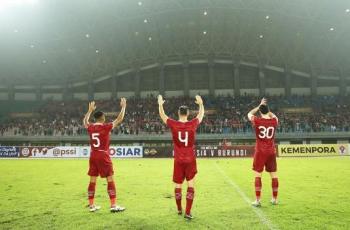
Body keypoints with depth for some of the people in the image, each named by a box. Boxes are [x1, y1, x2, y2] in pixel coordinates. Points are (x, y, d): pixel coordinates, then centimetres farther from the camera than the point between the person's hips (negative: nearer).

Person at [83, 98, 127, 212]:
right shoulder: (106, 127, -11)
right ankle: (113, 205, -2)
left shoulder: (90, 127, 4)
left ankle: (91, 205, 19)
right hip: (103, 156, -6)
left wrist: (90, 110, 35)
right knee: (110, 179, -1)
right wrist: (123, 107, 5)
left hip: (93, 156, 6)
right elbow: (119, 119, -5)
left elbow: (85, 121, 27)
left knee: (92, 180, 11)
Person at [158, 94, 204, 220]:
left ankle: (179, 209, 29)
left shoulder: (173, 124, -7)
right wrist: (201, 103, 27)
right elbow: (201, 115, 13)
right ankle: (188, 212, 3)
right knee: (191, 185, 4)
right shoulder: (193, 124, -7)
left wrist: (160, 104, 24)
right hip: (190, 160, -1)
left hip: (178, 160, 1)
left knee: (178, 185, 14)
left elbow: (162, 115, 10)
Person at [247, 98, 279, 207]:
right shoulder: (274, 121, -1)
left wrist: (259, 106, 16)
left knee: (258, 175, 2)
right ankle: (274, 199, 21)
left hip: (260, 152, -3)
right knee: (274, 175, 11)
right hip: (271, 152, 3)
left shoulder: (257, 121, -8)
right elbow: (274, 116, 25)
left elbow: (249, 114, 13)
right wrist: (266, 108, 26)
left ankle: (257, 200, 2)